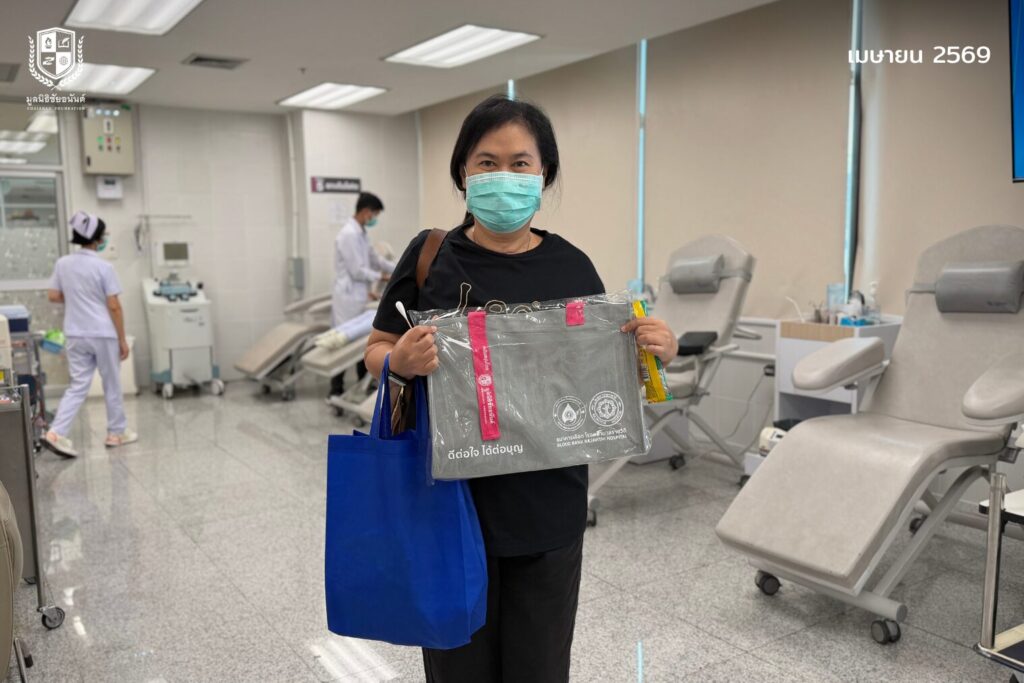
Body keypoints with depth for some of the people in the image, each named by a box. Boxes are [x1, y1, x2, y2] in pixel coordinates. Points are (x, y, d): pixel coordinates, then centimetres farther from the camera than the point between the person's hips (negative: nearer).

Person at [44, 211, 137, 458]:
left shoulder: (62, 264, 3)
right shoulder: (103, 267, -13)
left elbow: (54, 297, 9)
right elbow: (114, 306, -12)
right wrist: (123, 339, -6)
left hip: (75, 336, 5)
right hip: (103, 335, -5)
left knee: (78, 386, 9)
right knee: (112, 386, 10)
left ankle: (56, 433, -5)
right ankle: (116, 433, 21)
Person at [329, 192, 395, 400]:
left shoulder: (360, 233, 13)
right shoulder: (349, 234, -18)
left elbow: (374, 258, 19)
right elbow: (357, 271, -19)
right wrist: (381, 277, -6)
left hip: (359, 298, 10)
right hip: (348, 299, -10)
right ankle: (336, 391, 5)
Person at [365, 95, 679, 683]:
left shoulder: (571, 267, 0)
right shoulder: (431, 255, -5)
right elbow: (376, 352, 2)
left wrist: (657, 352, -13)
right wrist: (401, 360, -20)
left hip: (548, 509, 1)